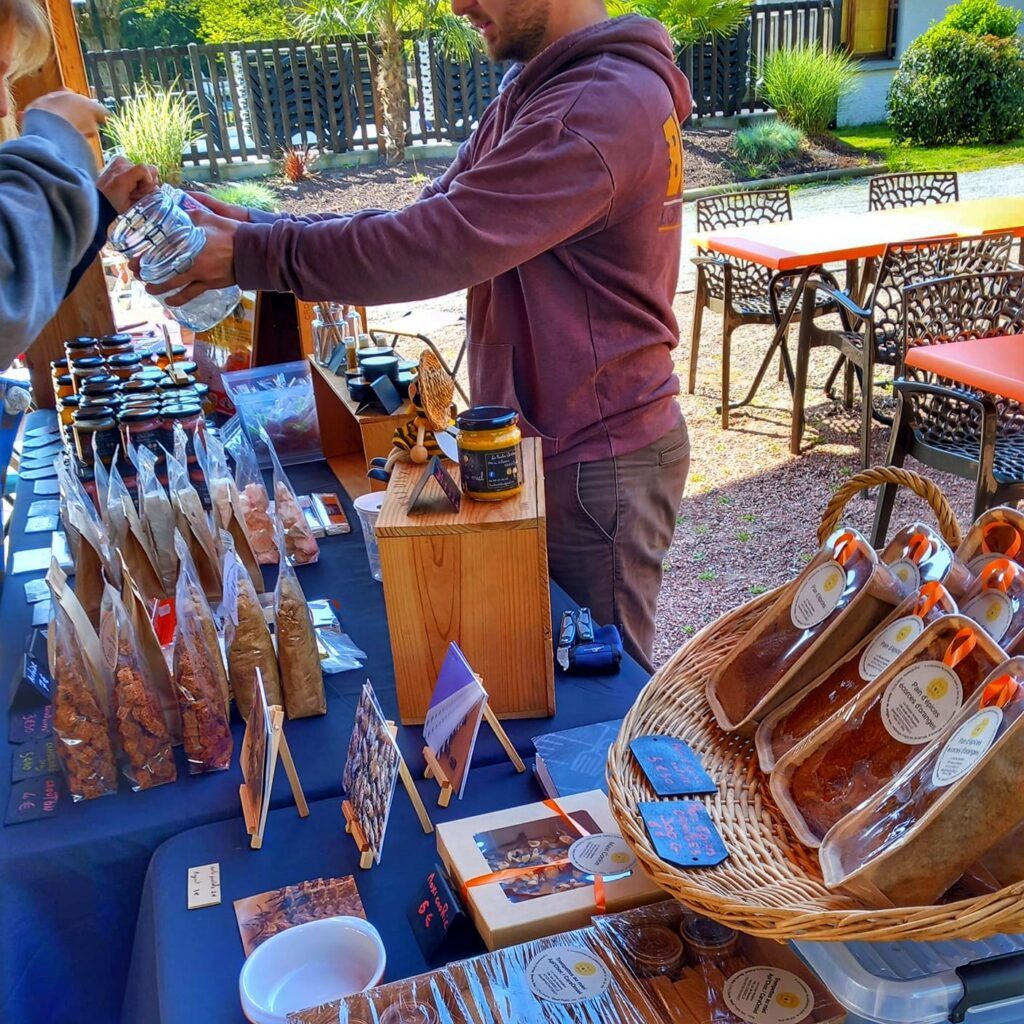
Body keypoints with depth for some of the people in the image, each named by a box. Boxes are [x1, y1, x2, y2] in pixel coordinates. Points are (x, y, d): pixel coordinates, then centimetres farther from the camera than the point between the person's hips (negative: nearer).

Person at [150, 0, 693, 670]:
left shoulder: (605, 104, -22)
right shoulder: (534, 93, 12)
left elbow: (442, 242, -27)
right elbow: (427, 220, 6)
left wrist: (250, 254, -19)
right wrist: (259, 227, -4)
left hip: (596, 459, -9)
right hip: (543, 440, 9)